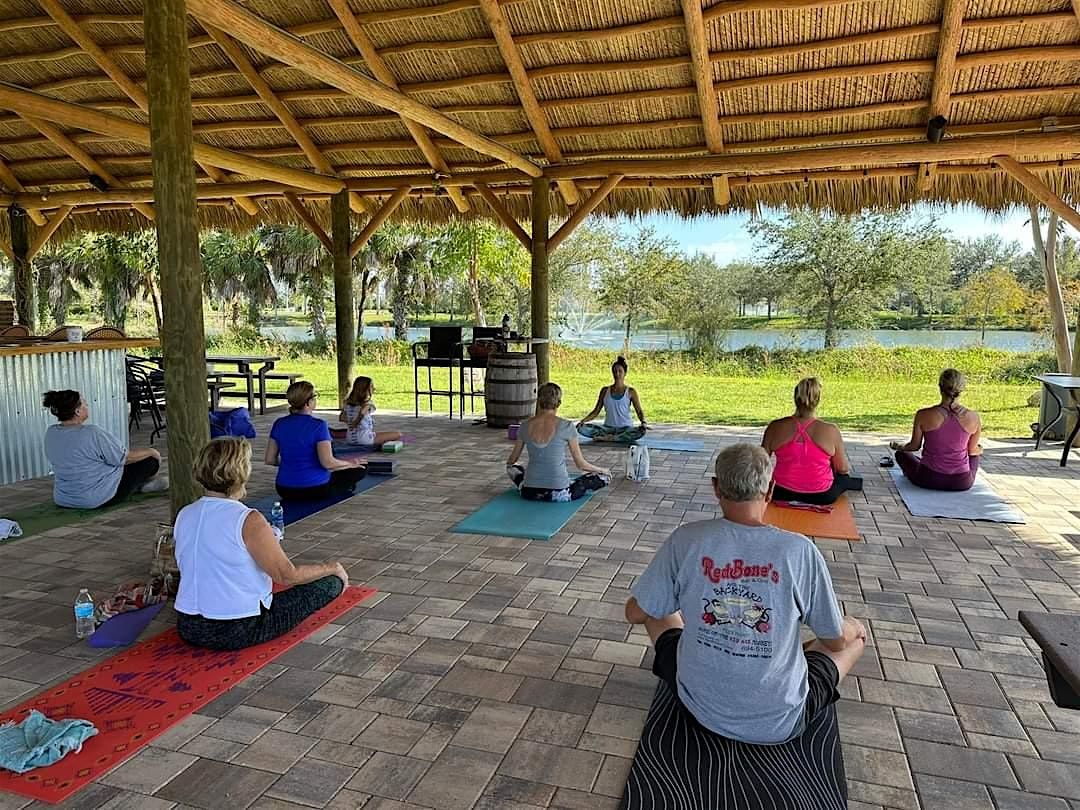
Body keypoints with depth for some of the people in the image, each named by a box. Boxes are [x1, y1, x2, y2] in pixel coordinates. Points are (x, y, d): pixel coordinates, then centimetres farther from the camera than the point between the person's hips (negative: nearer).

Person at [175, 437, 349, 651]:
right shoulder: (249, 521, -20)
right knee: (332, 583, 5)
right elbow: (287, 576, -14)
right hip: (239, 633, -7)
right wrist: (333, 568, 3)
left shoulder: (183, 516, 1)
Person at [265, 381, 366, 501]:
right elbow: (328, 463, -21)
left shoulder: (279, 424, 0)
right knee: (360, 468, 13)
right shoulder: (318, 425, -17)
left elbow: (270, 459, 4)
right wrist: (349, 463, -3)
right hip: (316, 490, -6)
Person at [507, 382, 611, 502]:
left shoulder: (525, 425, 0)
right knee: (604, 477, 13)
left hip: (529, 493, 4)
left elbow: (512, 460, 15)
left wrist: (508, 464, 40)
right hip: (559, 494, -4)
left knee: (513, 468, 36)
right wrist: (602, 470, 18)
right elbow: (581, 464, -1)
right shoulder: (566, 426, -9)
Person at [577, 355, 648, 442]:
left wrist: (643, 422, -24)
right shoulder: (605, 390, 10)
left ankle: (608, 438, -28)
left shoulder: (630, 392, 3)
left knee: (641, 431, -36)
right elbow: (596, 411, 10)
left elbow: (639, 411, -2)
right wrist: (584, 420, -7)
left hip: (625, 428, -2)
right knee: (581, 427, -22)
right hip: (608, 428, 2)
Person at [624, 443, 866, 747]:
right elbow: (838, 641, -4)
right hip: (779, 723, -1)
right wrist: (850, 628, 20)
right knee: (857, 632, 21)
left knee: (657, 613, 26)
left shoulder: (686, 539, -15)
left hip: (702, 709, 1)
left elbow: (635, 613, -3)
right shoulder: (799, 550, -18)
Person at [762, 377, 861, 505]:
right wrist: (848, 468, 23)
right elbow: (843, 469, -2)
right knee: (843, 477, 30)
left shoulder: (775, 427, -12)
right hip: (821, 497, -1)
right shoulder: (831, 431, -14)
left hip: (782, 494, 1)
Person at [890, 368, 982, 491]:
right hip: (962, 483, 2)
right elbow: (972, 450, 5)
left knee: (901, 454, 30)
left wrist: (899, 447, 23)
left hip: (929, 480, -2)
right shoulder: (973, 417, -11)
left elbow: (915, 446, 0)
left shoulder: (923, 415, -15)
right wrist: (979, 450, 30)